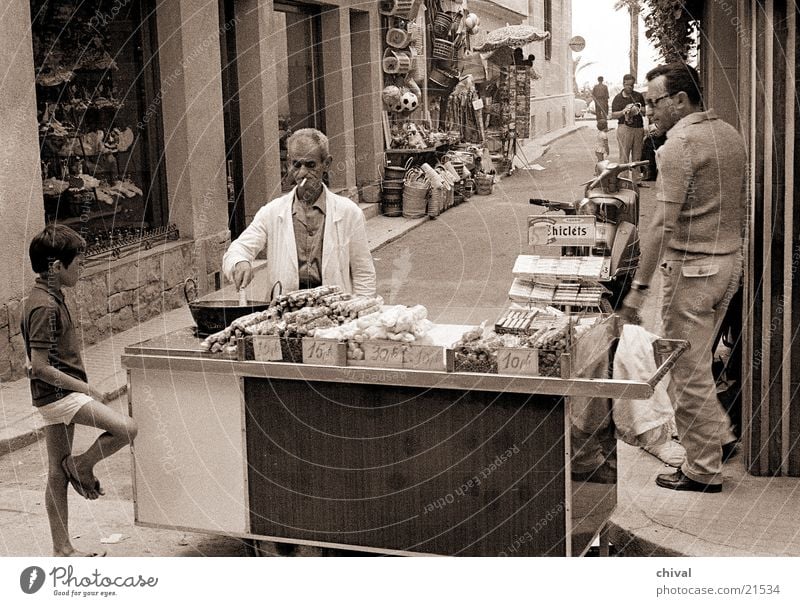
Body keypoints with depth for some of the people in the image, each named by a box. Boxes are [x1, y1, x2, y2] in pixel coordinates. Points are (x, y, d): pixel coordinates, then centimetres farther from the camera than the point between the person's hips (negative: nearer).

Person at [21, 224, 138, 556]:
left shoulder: (47, 298, 12)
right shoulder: (45, 306, -19)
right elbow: (40, 367, -23)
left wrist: (80, 386, 18)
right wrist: (85, 388, -16)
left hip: (58, 395, 10)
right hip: (58, 394, -10)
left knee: (57, 473, 12)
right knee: (125, 428, -17)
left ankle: (62, 549, 18)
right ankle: (83, 465, 6)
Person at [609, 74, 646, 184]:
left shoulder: (639, 96, 13)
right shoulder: (618, 98, 4)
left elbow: (645, 110, 19)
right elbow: (613, 115, 0)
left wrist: (640, 110, -4)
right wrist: (623, 112, -18)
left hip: (639, 128, 4)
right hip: (625, 127, -4)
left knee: (637, 156, 6)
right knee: (624, 156, -7)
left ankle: (636, 180, 12)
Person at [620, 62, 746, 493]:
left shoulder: (679, 144, -17)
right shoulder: (730, 135, 10)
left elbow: (664, 223, -21)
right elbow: (742, 207, 16)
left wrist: (639, 286, -19)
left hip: (692, 267, -9)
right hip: (729, 261, 9)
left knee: (687, 372, 2)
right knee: (695, 363, 23)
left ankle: (703, 471, 10)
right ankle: (719, 437, 28)